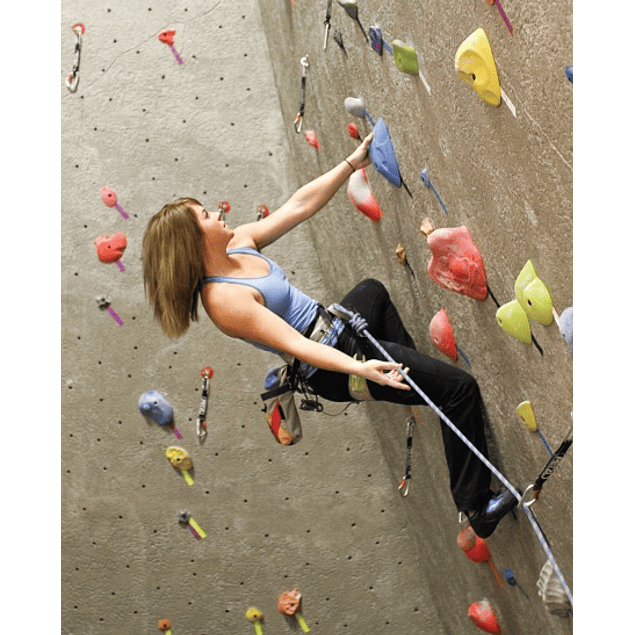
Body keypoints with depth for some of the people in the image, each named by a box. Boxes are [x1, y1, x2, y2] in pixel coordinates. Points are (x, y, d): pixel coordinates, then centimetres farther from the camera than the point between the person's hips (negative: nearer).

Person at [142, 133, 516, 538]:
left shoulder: (239, 243, -2)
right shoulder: (224, 300, -27)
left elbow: (301, 205, 0)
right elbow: (292, 344, -33)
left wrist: (354, 163, -3)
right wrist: (359, 368, -43)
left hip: (333, 323, 10)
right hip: (334, 361, -10)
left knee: (373, 290, 41)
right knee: (460, 387, -12)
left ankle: (408, 367, 55)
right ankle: (476, 507, -5)